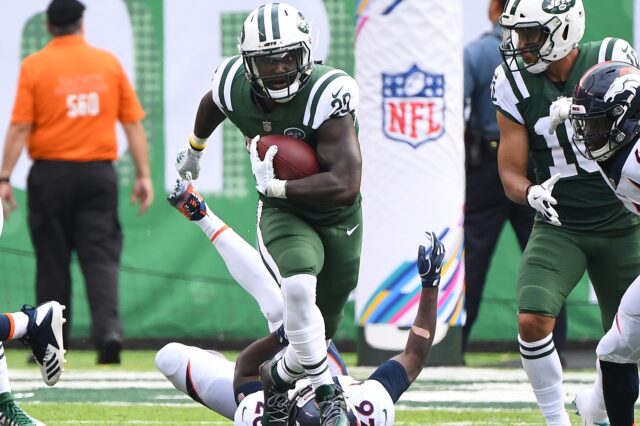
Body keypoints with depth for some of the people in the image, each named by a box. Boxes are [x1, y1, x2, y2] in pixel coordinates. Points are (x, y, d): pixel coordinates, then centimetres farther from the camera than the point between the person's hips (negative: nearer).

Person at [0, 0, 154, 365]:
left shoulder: (34, 66, -3)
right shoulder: (109, 63, 4)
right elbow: (134, 123, 3)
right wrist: (144, 175, 5)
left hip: (51, 172, -1)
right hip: (99, 172, 1)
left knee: (52, 260, 7)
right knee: (102, 256, -1)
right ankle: (109, 328, -22)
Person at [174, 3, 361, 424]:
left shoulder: (328, 93, -32)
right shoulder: (235, 86, -17)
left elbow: (345, 185, -38)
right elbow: (211, 103, 12)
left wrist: (275, 185, -32)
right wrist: (195, 149, 30)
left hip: (339, 218, -1)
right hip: (283, 216, 1)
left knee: (321, 329, 13)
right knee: (299, 286, -31)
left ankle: (282, 375, 46)